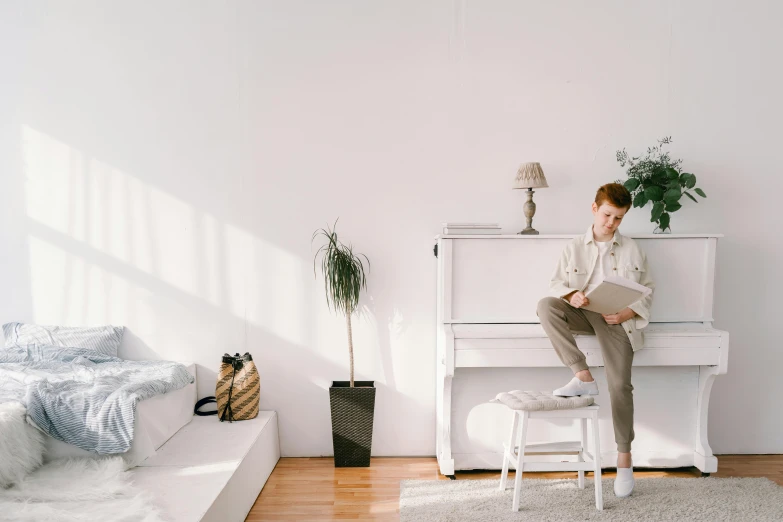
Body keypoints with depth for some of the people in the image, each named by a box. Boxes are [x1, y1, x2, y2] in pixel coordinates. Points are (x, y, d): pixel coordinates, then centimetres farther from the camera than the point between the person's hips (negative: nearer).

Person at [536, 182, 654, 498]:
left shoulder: (633, 250, 11)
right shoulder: (574, 248, 12)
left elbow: (647, 289, 10)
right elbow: (555, 284, 5)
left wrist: (628, 313, -9)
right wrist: (571, 295, -18)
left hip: (617, 318, -1)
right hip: (582, 312, 2)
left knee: (620, 384, -13)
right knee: (546, 306, -30)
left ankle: (624, 458, 3)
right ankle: (583, 377, -28)